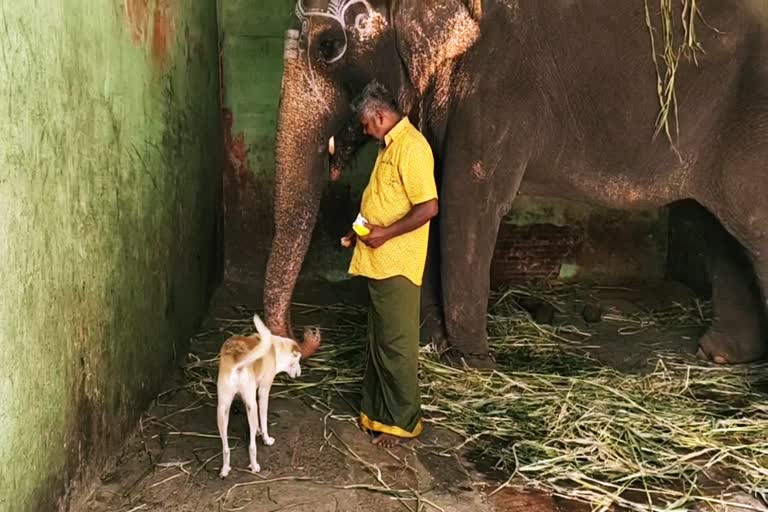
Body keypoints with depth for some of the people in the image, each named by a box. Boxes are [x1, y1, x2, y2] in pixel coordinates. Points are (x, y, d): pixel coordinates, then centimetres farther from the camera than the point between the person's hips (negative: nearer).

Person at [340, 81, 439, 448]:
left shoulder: (410, 147, -17)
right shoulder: (389, 145, 15)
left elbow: (429, 207, -24)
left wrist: (386, 234, -19)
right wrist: (361, 233, 13)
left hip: (397, 265, -10)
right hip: (378, 262, 10)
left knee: (397, 344, 0)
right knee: (379, 341, 17)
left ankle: (403, 422, 11)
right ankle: (377, 412, 28)